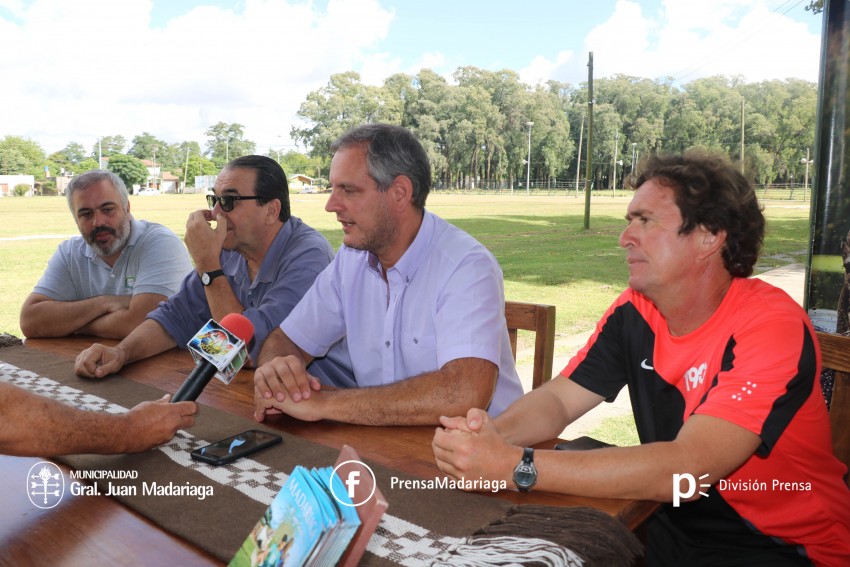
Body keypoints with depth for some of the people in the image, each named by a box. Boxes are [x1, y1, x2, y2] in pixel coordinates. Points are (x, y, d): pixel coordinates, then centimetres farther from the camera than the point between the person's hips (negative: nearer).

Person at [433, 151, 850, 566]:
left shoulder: (771, 327, -23)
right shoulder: (634, 312, -5)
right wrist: (493, 433, -27)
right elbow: (558, 399, -4)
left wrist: (514, 466, -38)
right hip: (674, 526, 5)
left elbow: (685, 469, -33)